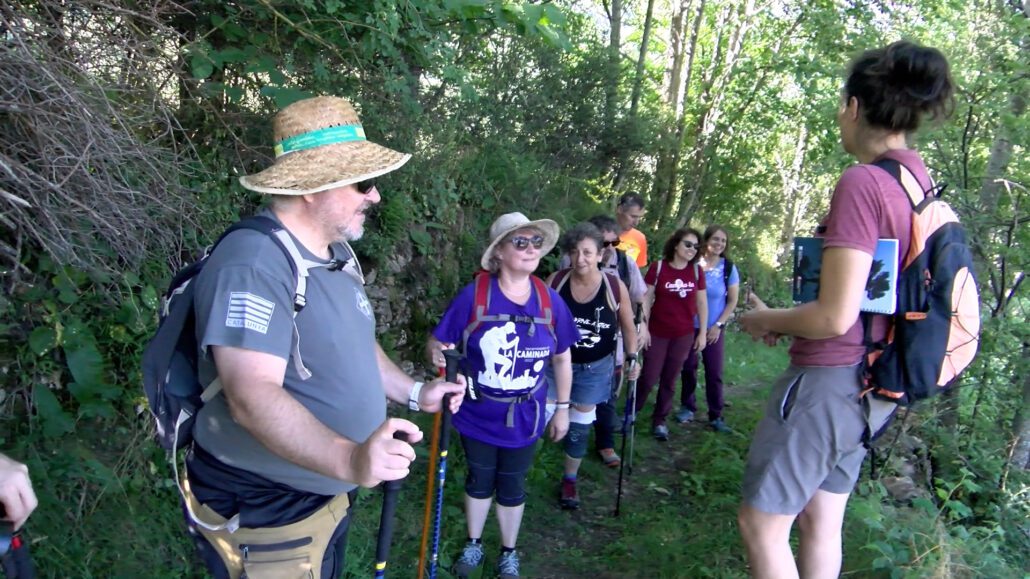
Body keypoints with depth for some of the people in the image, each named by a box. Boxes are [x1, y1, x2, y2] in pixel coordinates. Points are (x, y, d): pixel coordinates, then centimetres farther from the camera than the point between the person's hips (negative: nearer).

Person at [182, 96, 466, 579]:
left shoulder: (337, 254, 6)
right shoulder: (254, 265, -26)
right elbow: (253, 396, -36)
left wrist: (413, 392, 14)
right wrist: (350, 459, -47)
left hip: (329, 493, 9)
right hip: (261, 512, -9)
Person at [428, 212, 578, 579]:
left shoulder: (550, 301, -10)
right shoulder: (474, 295, -18)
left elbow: (562, 359, 2)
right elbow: (437, 342, -12)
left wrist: (562, 409, 5)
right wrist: (437, 352, -35)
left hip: (523, 418, 1)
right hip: (477, 414, -1)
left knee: (512, 487, 18)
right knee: (479, 481, 20)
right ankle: (473, 545, 44)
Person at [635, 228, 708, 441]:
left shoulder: (696, 271, 0)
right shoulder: (658, 267, -10)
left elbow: (702, 303, 7)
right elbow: (646, 299, -7)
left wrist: (703, 333, 6)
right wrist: (643, 326, -12)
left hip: (684, 335, 3)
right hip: (657, 333, -3)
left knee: (669, 380, 10)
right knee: (649, 378, 2)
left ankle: (659, 420, 23)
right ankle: (631, 413, 24)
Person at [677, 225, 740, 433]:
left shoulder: (729, 268, -3)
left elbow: (732, 301, 0)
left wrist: (718, 325, -6)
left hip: (713, 329, 0)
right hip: (689, 326, 0)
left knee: (714, 372, 0)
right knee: (688, 368, 9)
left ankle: (716, 416, 10)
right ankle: (687, 407, 25)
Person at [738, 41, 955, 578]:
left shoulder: (862, 182, -20)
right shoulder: (921, 183, 8)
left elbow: (835, 316, -24)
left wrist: (765, 320, -6)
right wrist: (788, 320, 17)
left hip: (830, 378, -9)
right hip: (871, 383, 9)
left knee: (761, 523, 5)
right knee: (820, 519, 20)